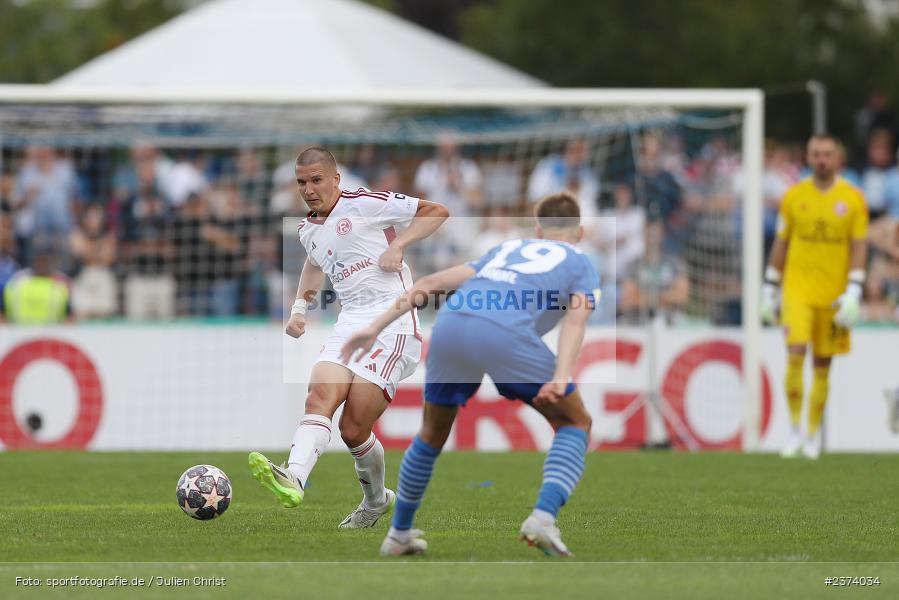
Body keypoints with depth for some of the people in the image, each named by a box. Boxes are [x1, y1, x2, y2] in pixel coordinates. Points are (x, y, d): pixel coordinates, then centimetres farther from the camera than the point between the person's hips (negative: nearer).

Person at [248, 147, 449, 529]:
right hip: (349, 325, 6)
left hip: (393, 323, -6)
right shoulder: (308, 229, 18)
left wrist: (398, 244, -10)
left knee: (354, 429, -16)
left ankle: (376, 500, -1)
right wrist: (300, 306, 28)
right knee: (319, 397, -24)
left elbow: (437, 212, 2)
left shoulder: (365, 204, -3)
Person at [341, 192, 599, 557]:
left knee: (433, 434, 27)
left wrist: (375, 328, 24)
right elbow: (576, 318, 4)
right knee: (575, 423, 13)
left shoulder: (506, 250, 38)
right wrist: (561, 377, -10)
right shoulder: (580, 264, 26)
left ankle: (399, 533, 34)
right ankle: (543, 517, -6)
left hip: (450, 325, 4)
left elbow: (431, 283, 27)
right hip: (506, 334, -4)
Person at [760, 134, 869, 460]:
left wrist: (853, 293, -10)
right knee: (795, 354, -15)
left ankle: (813, 433, 18)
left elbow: (859, 248, -1)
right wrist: (768, 292, 9)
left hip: (834, 294, 0)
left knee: (822, 365, 6)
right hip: (798, 288, 0)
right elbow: (781, 245, 10)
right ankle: (795, 429, -6)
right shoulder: (794, 196, 4)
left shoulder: (853, 198, 0)